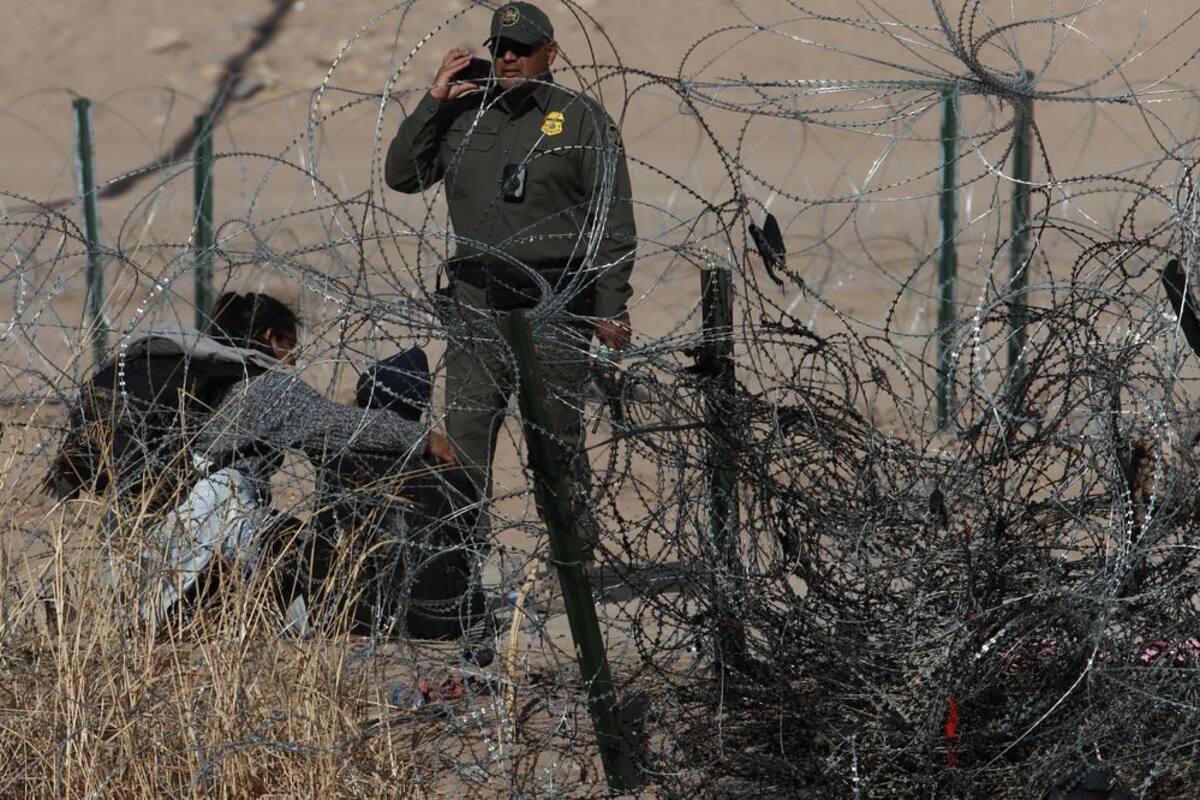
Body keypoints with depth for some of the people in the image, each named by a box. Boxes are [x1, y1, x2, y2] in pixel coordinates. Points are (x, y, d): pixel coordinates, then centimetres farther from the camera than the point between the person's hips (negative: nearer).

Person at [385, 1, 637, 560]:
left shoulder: (581, 120, 3)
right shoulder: (463, 116, 14)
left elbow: (613, 220, 0)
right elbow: (402, 174, 11)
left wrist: (611, 306, -7)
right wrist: (434, 100, 3)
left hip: (553, 303, -4)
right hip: (477, 303, 4)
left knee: (556, 440, -2)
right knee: (464, 437, -1)